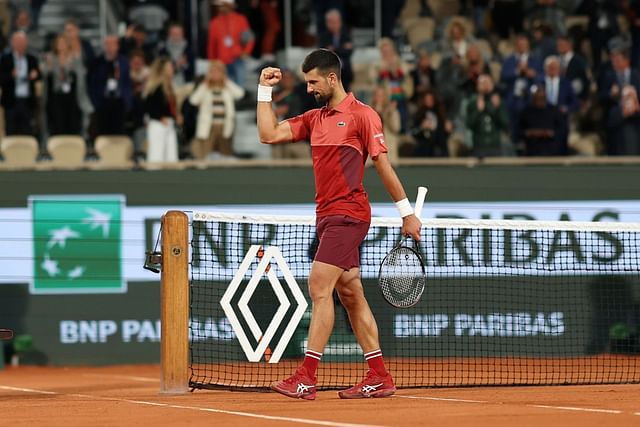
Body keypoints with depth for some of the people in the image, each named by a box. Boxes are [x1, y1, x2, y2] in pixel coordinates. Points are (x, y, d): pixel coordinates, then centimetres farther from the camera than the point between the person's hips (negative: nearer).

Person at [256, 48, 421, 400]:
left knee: (320, 287, -16)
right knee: (350, 295, 8)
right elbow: (269, 135, 10)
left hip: (347, 215, -8)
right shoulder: (314, 118, 16)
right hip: (327, 215, 8)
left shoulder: (362, 115, -5)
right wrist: (265, 90, 7)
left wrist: (406, 212, -3)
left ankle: (306, 378, -20)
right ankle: (379, 378, 11)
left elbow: (383, 164, -5)